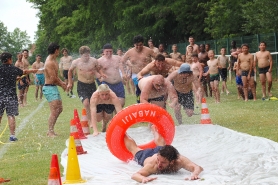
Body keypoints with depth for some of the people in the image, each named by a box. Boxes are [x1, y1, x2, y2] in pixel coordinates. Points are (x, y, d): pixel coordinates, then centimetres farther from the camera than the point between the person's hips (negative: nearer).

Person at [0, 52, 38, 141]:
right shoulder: (14, 69, 2)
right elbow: (24, 72, 22)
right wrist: (33, 70, 42)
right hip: (11, 96, -1)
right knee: (11, 115, 0)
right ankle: (12, 135, -3)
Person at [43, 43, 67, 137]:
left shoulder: (54, 60, 14)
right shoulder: (50, 62, -19)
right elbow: (53, 78, -21)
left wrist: (62, 83, 2)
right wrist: (61, 84, -5)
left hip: (54, 87, 11)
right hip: (50, 88, -11)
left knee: (59, 109, 15)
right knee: (54, 111, -12)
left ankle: (50, 131, 21)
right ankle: (50, 132, -6)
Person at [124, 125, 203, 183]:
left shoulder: (179, 160, -50)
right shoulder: (152, 164, -52)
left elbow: (198, 168, -59)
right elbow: (134, 175, -61)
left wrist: (193, 175, -82)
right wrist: (143, 179, -84)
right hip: (146, 156, -3)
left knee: (160, 143, 41)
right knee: (134, 148, 33)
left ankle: (154, 129, 72)